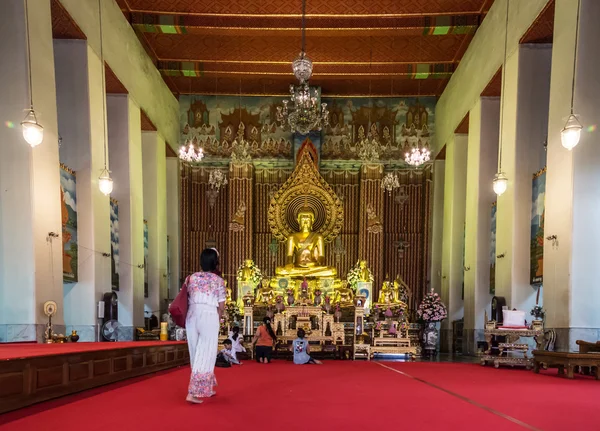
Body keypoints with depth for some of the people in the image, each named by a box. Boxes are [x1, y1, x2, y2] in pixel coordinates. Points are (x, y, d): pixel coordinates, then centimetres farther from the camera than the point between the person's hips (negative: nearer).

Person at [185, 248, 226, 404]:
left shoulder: (191, 278, 8)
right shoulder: (218, 281, 0)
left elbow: (186, 301, 10)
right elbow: (221, 307, 0)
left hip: (192, 317, 4)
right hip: (209, 317, -4)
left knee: (197, 355, 15)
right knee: (205, 356, 2)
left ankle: (205, 389, 29)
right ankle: (193, 393, -3)